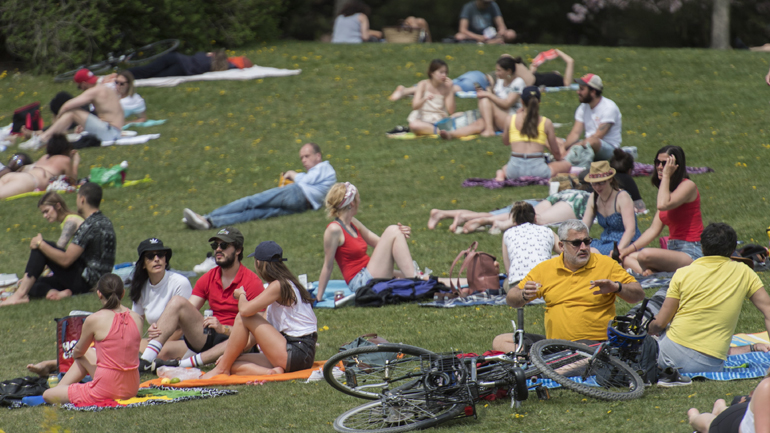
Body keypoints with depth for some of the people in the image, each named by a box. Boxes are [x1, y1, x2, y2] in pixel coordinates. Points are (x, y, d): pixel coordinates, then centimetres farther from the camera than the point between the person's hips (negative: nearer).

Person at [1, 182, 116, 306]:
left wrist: (40, 244, -9)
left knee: (41, 247, -10)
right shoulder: (104, 221, 14)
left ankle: (21, 293, -18)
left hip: (83, 281, -10)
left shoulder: (89, 226, -19)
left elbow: (66, 260, -22)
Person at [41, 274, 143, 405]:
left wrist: (75, 353, 31)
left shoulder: (94, 319, -13)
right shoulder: (137, 319, 1)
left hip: (107, 390, -6)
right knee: (86, 355, 31)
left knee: (48, 395, 11)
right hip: (132, 388, 6)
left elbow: (78, 352, 6)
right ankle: (59, 386, 37)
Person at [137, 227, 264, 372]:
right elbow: (186, 316, 3)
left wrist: (224, 329, -30)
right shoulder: (208, 279, 9)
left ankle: (179, 365, -43)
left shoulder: (251, 282, -8)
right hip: (208, 337, 5)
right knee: (177, 302, -13)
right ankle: (146, 361, -28)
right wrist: (158, 329, -15)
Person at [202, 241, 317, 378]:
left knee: (243, 318, -13)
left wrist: (241, 295, 2)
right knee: (233, 364, 2)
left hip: (299, 354, -10)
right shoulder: (284, 284, 20)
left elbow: (245, 310, -23)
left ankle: (222, 369, -8)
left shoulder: (279, 286, -11)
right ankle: (271, 373, -20)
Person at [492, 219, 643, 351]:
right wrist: (524, 296, -10)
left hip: (594, 345, -5)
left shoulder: (606, 265, 5)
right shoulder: (545, 269, 11)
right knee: (500, 342, -12)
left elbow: (639, 295, 5)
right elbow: (511, 299, 13)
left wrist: (616, 287, -15)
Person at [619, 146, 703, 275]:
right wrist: (629, 249, 3)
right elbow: (654, 229, 13)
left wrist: (666, 175, -15)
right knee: (625, 257, -1)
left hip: (690, 253, -9)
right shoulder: (667, 189, 17)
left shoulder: (688, 186, -9)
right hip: (672, 249, 9)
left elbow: (663, 205, -28)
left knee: (646, 255, -34)